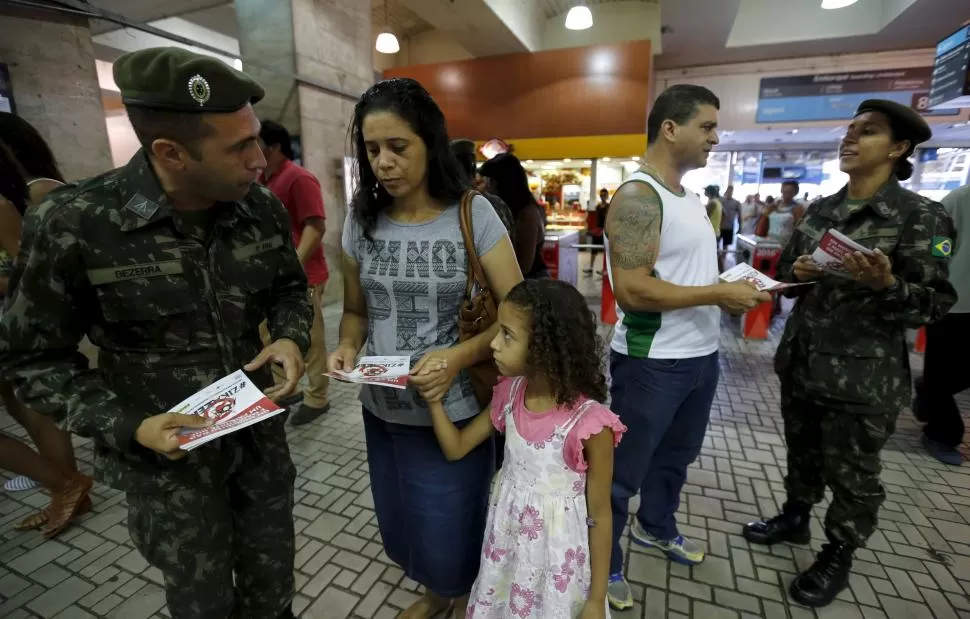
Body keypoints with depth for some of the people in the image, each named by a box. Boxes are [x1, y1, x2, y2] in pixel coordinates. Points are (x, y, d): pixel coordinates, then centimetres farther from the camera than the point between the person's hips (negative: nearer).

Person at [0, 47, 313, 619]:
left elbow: (290, 287, 6)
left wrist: (292, 338, -14)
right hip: (168, 454, -2)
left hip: (261, 435, 3)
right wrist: (126, 427, -21)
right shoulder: (73, 224, -20)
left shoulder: (264, 209, -10)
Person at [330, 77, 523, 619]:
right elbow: (356, 309, 9)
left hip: (454, 412, -4)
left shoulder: (473, 214, -12)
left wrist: (459, 356, -26)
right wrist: (348, 348, -11)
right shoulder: (362, 218, 0)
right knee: (401, 529, 23)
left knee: (450, 535, 14)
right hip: (382, 412, 4)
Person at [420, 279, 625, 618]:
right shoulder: (509, 394, -11)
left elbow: (599, 514, -15)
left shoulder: (589, 422, -27)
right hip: (507, 541, 5)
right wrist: (434, 398, -16)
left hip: (558, 557, -5)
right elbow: (456, 447, 0)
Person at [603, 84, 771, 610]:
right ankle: (602, 565, 31)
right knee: (622, 472, 8)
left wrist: (732, 291, 3)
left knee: (677, 454, 27)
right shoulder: (638, 197, -19)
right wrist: (720, 296, -21)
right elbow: (633, 290, -28)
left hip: (701, 355, 10)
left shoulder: (690, 198, 11)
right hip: (651, 363, -10)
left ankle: (655, 527, 52)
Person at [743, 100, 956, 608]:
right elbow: (784, 270, 14)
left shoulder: (921, 217, -9)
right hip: (801, 360, 5)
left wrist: (886, 285, -29)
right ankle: (795, 518, 44)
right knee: (802, 453, 22)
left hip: (863, 375, -5)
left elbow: (935, 303, -11)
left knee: (852, 475, 13)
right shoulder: (819, 211, 7)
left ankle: (838, 557, 34)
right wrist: (798, 272, -8)